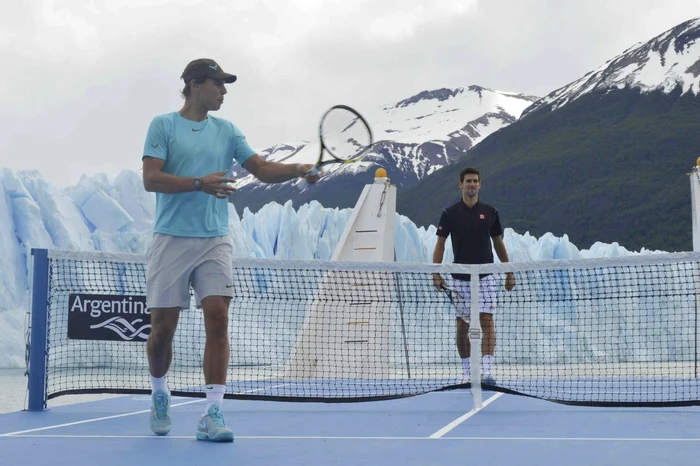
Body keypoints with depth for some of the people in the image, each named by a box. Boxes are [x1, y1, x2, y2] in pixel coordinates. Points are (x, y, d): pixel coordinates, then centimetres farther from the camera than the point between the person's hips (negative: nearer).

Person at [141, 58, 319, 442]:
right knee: (163, 326, 3)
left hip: (215, 241, 3)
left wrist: (297, 170, -12)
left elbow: (262, 169, 7)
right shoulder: (163, 125, 2)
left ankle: (212, 414, -9)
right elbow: (151, 179, -8)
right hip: (171, 239, -2)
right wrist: (199, 184, -20)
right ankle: (160, 394, 30)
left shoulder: (226, 131, 13)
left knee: (218, 320, -10)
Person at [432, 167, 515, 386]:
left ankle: (487, 371, -15)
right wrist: (436, 272, -9)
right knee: (462, 325, 5)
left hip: (485, 277, 0)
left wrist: (509, 272, 10)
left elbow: (499, 243, 12)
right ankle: (467, 372, 16)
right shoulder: (450, 213, 0)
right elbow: (440, 244, 1)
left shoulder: (490, 212, 5)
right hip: (460, 278, 0)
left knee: (487, 322, -10)